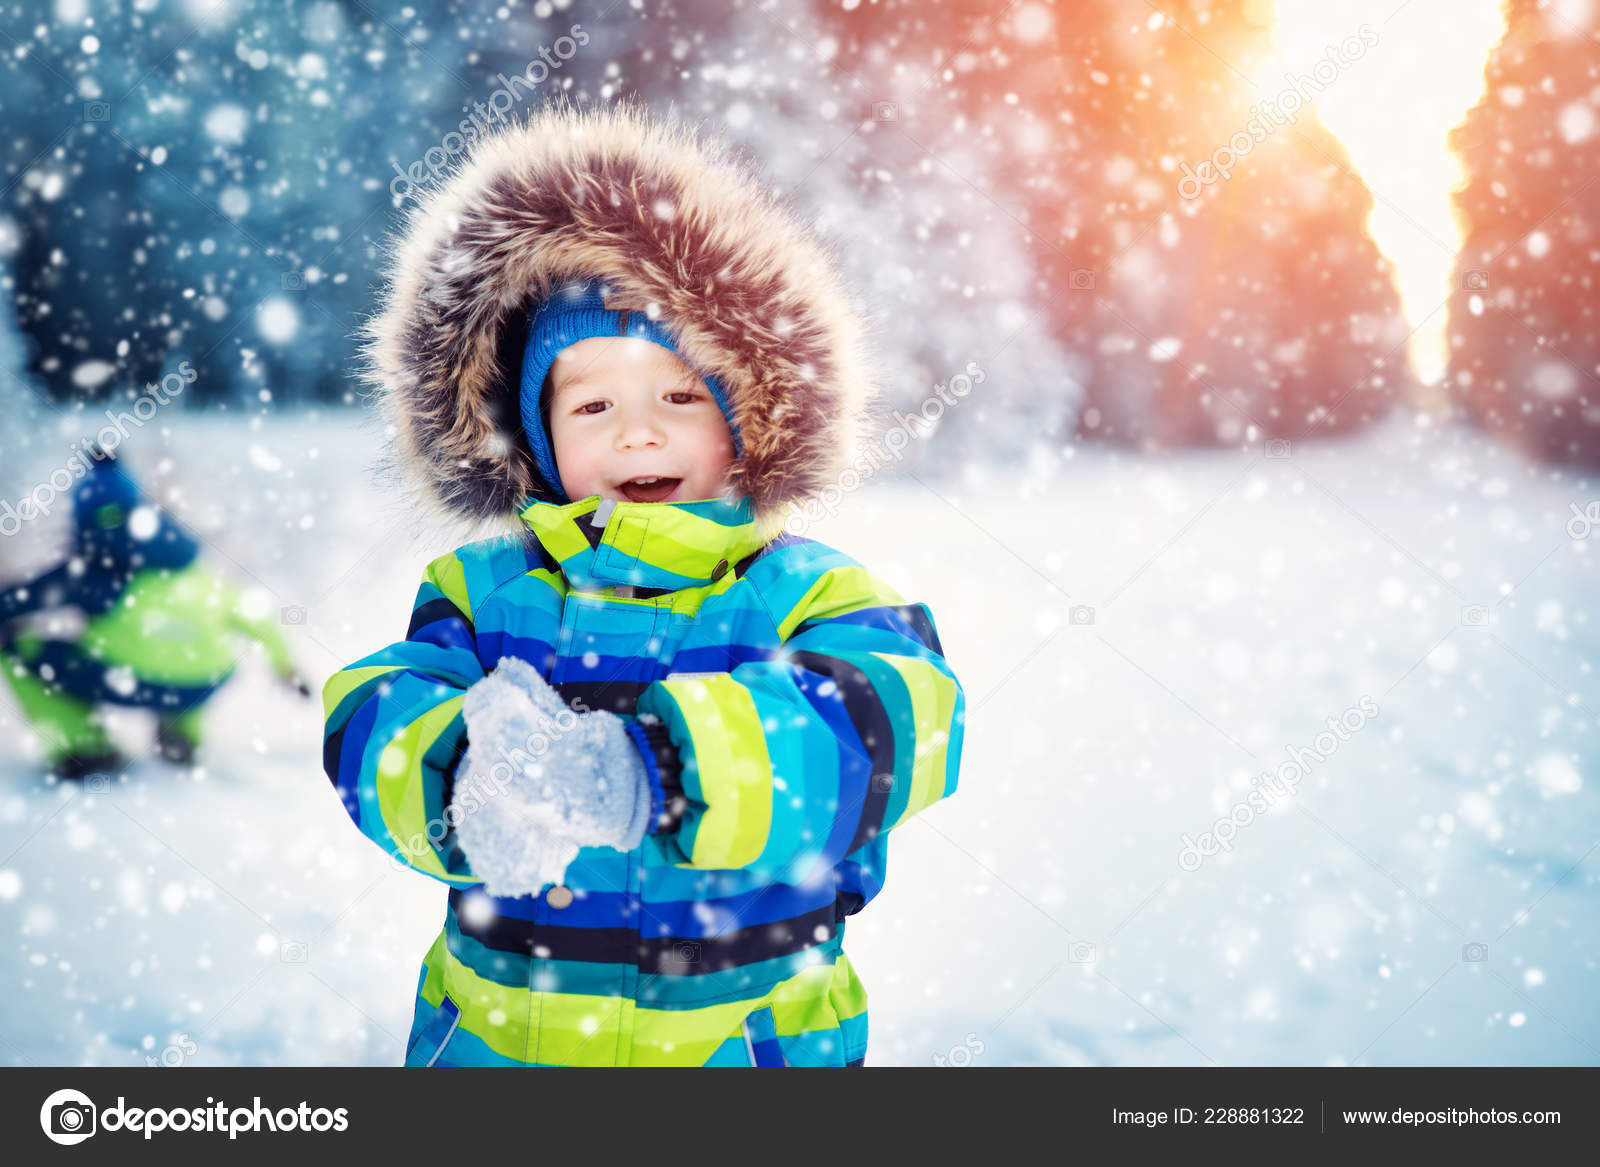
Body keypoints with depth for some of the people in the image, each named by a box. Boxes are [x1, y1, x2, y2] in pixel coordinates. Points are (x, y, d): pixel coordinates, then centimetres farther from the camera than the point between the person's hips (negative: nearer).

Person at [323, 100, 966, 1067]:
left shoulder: (810, 597, -9)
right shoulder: (481, 591, 0)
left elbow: (885, 722, -28)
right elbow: (372, 722, -15)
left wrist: (648, 773, -43)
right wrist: (461, 780, -39)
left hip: (748, 1036, -1)